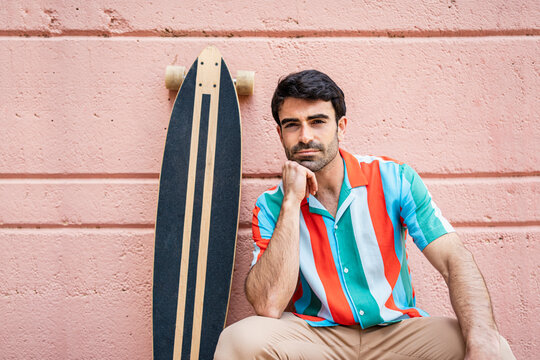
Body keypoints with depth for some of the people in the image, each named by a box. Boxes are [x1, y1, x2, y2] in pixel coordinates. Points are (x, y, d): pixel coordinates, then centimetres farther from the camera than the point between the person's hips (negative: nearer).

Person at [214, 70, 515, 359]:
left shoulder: (394, 179, -4)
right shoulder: (271, 206, -4)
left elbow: (456, 261, -11)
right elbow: (268, 306, -17)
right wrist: (291, 202, -19)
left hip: (396, 330, 1)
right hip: (315, 335, 0)